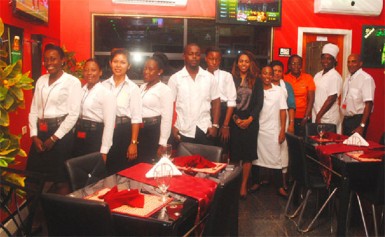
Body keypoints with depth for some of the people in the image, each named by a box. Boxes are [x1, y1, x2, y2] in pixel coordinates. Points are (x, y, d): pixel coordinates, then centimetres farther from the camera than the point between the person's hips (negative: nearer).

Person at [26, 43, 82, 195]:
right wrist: (34, 136, -1)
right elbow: (34, 110, 11)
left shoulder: (72, 82, -5)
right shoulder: (41, 81, 12)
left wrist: (54, 138, -10)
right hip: (41, 133, 6)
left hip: (61, 134, -5)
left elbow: (73, 114, -10)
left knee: (61, 178, 4)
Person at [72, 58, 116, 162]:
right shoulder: (81, 91, 10)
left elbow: (109, 123, -14)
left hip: (95, 137, -6)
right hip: (79, 136, 6)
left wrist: (104, 151, -16)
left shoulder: (106, 93, -10)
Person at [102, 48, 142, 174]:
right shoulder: (104, 85, 5)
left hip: (124, 132, -3)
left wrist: (133, 143, -10)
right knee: (107, 171, 11)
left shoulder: (133, 88, -4)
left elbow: (136, 118, -6)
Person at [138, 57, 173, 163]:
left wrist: (162, 143, -16)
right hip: (140, 130, 6)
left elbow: (167, 118, -13)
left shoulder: (164, 89, -9)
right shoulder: (142, 87, 13)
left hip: (154, 131, -6)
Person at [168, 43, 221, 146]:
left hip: (204, 129, 1)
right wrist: (172, 127, -7)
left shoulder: (209, 77, 4)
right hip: (183, 131, -1)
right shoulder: (175, 78, -1)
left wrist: (215, 125, -1)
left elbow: (216, 102, 6)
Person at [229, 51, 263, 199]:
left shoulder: (256, 81, 8)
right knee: (234, 153, -2)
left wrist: (249, 119, -7)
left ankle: (244, 185, 12)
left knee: (248, 154, 2)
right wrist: (234, 118, -8)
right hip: (234, 121, -1)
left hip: (250, 121, 1)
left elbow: (259, 102, 4)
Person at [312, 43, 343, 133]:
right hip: (316, 117, 7)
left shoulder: (335, 76, -10)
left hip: (329, 119, -7)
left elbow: (331, 99, -16)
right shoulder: (318, 75, 12)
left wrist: (319, 116, -15)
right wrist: (315, 116, 6)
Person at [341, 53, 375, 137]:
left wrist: (362, 126, -22)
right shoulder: (348, 79, 12)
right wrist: (344, 120, 12)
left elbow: (368, 104, -19)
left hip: (358, 119, -7)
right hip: (346, 119, 7)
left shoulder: (366, 79, -14)